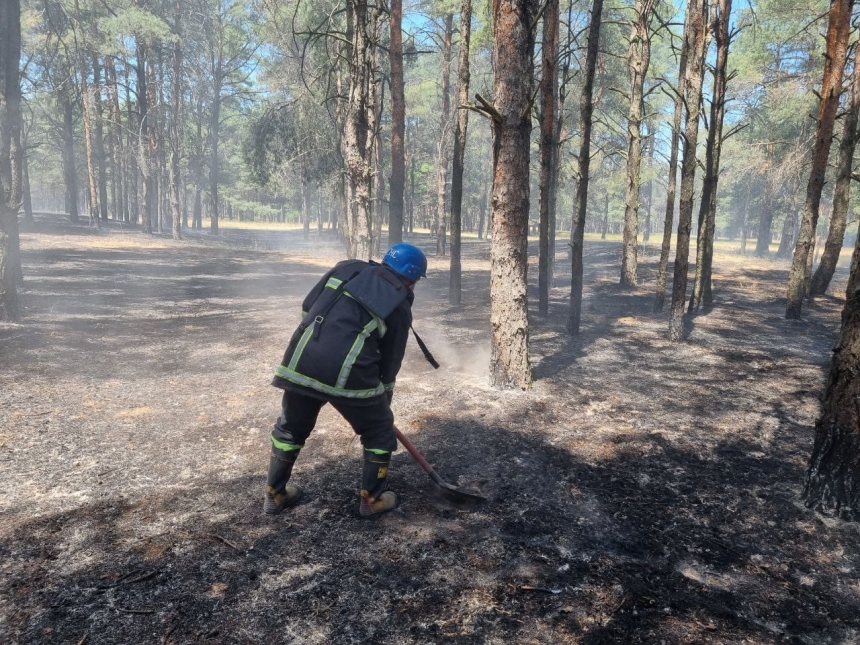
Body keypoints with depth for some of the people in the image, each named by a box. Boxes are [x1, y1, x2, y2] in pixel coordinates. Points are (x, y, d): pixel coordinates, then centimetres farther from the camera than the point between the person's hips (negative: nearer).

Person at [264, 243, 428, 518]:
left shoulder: (348, 268, 17)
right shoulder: (400, 305, 8)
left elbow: (307, 307, 16)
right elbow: (390, 360, 13)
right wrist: (382, 402, 26)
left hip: (302, 359, 4)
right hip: (348, 372, -4)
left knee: (290, 428, 26)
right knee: (380, 431, 20)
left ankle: (275, 495, 38)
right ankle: (372, 499, 28)